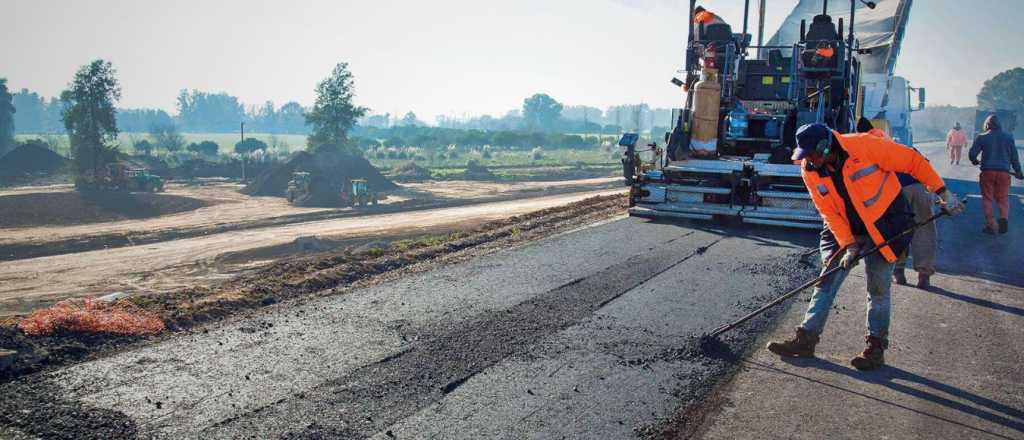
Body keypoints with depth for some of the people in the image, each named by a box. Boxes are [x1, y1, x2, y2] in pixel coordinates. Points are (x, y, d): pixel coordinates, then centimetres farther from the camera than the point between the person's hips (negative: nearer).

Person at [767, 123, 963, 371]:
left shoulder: (864, 146, -25)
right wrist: (847, 244, -15)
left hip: (885, 226, -4)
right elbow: (829, 212, -7)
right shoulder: (810, 171, -10)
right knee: (827, 281, 1)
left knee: (878, 289, 1)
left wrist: (943, 192, -12)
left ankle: (875, 348, 14)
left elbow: (913, 162, -15)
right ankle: (806, 339, 6)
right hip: (846, 230, 4)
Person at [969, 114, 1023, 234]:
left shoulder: (981, 137, -1)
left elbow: (972, 154, -4)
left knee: (987, 198, 7)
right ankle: (1004, 217, -15)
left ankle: (990, 225, 2)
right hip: (1004, 171, 1)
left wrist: (975, 161, 19)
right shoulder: (1008, 137, 5)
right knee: (1003, 198, 11)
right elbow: (1014, 156, 7)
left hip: (987, 171, -1)